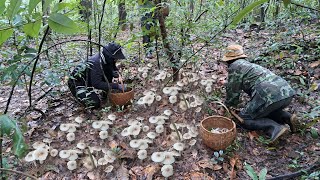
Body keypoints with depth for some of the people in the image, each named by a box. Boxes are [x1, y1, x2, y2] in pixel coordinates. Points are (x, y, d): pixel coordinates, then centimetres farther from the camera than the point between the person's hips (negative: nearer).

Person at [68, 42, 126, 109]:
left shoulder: (107, 59, -10)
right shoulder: (96, 63, -33)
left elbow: (114, 67, 10)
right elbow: (97, 84, -35)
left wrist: (116, 72, -15)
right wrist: (116, 86, -35)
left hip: (89, 81, 7)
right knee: (95, 103, -22)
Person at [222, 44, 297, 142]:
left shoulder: (234, 66, 6)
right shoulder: (251, 65, 31)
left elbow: (233, 91, 9)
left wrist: (228, 107, 26)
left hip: (269, 96, -9)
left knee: (244, 119, 7)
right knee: (265, 110, 35)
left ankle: (275, 127, -11)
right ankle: (287, 117, 11)